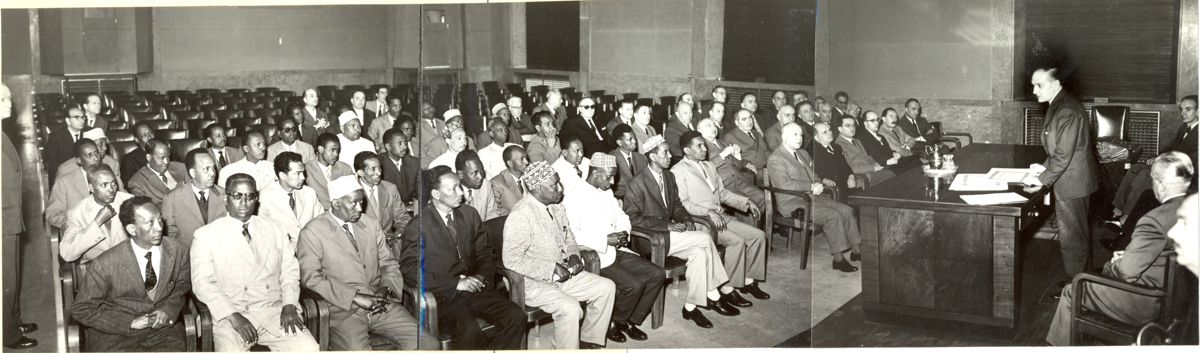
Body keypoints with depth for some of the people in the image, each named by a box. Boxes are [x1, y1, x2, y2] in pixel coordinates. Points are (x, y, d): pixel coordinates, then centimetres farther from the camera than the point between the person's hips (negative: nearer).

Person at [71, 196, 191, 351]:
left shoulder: (178, 250, -8)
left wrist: (168, 310, -8)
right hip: (116, 334, -2)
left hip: (162, 327, 3)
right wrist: (130, 322, -15)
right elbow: (81, 310, -6)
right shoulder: (104, 264, -16)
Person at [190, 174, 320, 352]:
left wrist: (289, 306, -5)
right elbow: (202, 283, -3)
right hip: (229, 315, -2)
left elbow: (290, 271, 14)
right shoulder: (206, 235, 6)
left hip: (274, 311, 2)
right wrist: (233, 316, -15)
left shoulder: (275, 230, 17)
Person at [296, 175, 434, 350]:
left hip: (380, 304, 5)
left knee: (428, 344, -13)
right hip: (342, 309, -4)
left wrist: (386, 288, -3)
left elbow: (389, 263, 20)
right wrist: (354, 297, -16)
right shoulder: (312, 233, -2)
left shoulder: (370, 224, 15)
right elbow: (311, 278, -10)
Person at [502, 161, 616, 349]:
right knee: (570, 308, -31)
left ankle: (589, 341, 11)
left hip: (562, 274, 9)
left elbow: (568, 239, 21)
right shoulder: (520, 215, -21)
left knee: (606, 287, 0)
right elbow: (512, 259, -25)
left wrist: (573, 255, -3)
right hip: (533, 283, -9)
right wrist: (551, 269, -23)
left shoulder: (556, 207, 6)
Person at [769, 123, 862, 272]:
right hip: (793, 203, -9)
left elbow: (814, 176, 23)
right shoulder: (776, 159, -11)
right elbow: (784, 184, -21)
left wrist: (819, 184, -2)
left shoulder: (803, 154, 19)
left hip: (811, 197, 9)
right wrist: (811, 187, -19)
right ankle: (838, 259, -17)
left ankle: (856, 251, 2)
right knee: (832, 215, -25)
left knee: (846, 210, -6)